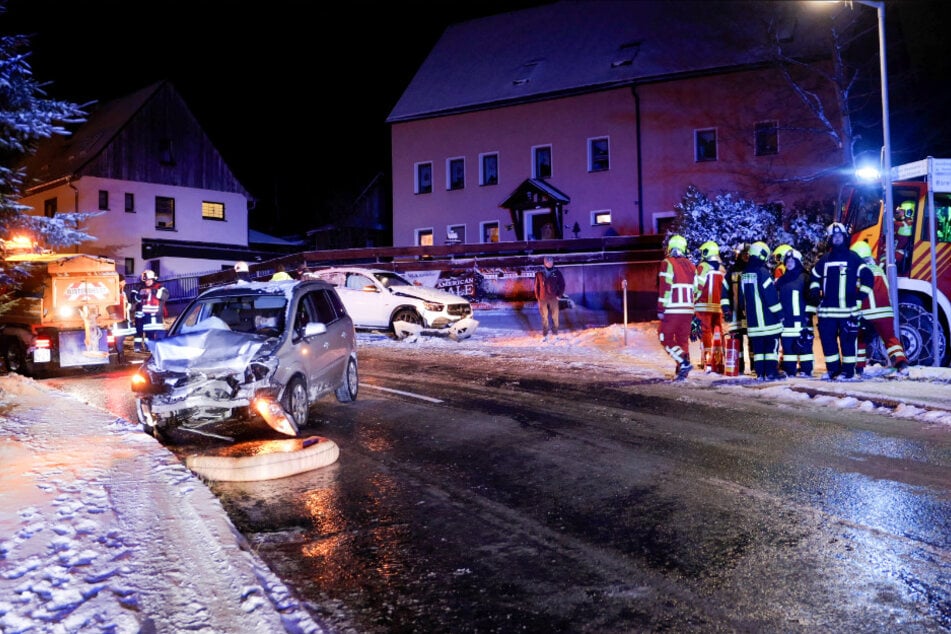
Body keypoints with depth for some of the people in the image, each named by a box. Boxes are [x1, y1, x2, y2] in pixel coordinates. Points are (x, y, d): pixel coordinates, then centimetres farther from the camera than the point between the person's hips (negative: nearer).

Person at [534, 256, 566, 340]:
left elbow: (562, 284, 5)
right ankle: (545, 335, 10)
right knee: (544, 317, 3)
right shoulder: (539, 273, 1)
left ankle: (555, 334, 10)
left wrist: (559, 295, -4)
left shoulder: (557, 272, 1)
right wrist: (538, 298, 0)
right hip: (543, 299, 0)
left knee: (554, 316, 1)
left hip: (553, 298, 0)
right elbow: (536, 286, 5)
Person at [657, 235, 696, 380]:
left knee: (665, 338, 3)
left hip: (672, 310, -6)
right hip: (688, 310, 6)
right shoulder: (691, 265, 13)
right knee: (683, 339, 12)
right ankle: (681, 371, 11)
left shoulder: (668, 263, -5)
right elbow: (695, 289, 13)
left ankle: (683, 363, -14)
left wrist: (661, 308, -11)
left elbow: (665, 287, -13)